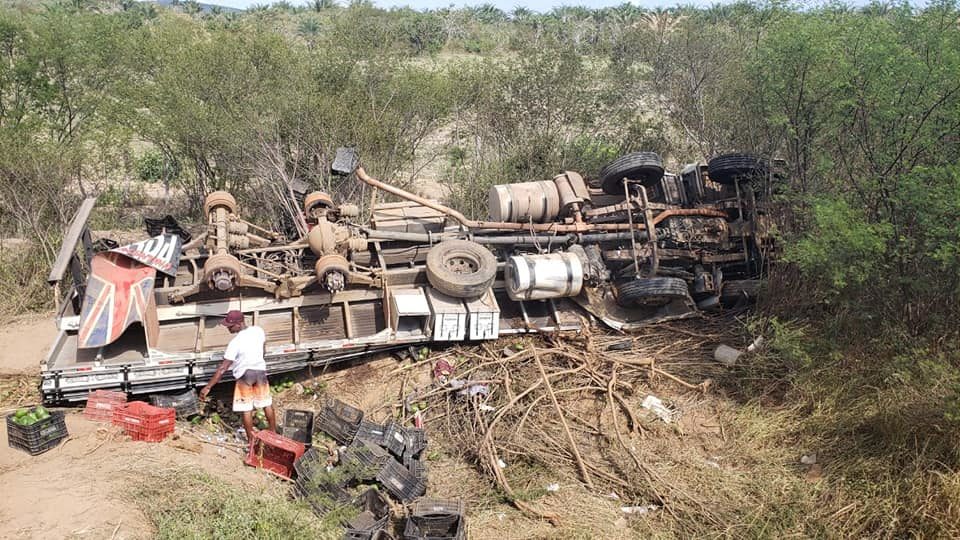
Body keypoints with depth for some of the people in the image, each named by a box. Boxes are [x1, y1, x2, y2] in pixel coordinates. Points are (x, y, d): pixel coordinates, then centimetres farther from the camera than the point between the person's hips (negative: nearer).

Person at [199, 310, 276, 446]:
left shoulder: (235, 343, -24)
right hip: (260, 370, 6)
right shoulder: (258, 330, -8)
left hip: (245, 374, -6)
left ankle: (251, 441, 13)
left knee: (246, 409, 7)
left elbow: (222, 368, -23)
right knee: (267, 403, 19)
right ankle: (274, 433, 33)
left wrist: (208, 387, -18)